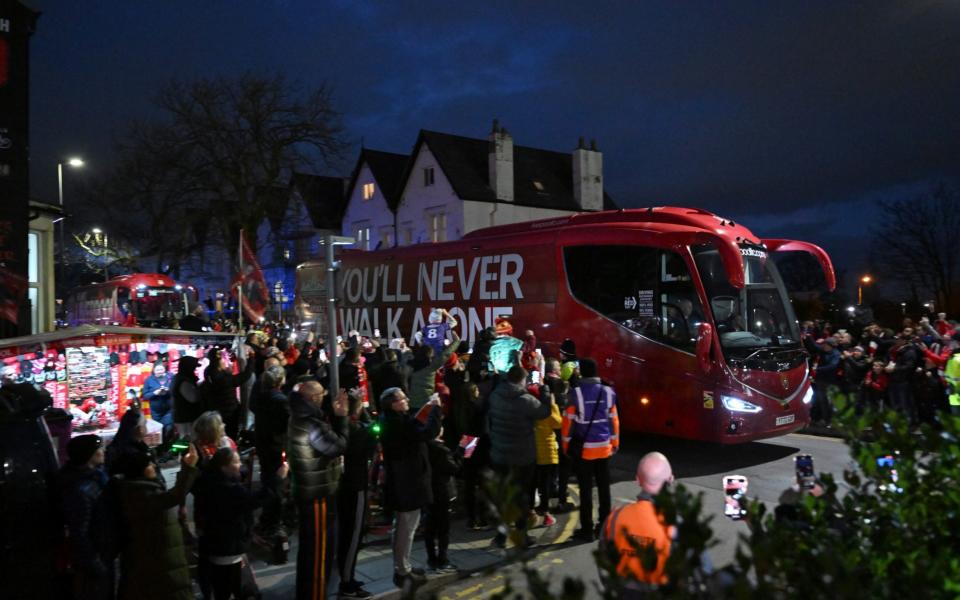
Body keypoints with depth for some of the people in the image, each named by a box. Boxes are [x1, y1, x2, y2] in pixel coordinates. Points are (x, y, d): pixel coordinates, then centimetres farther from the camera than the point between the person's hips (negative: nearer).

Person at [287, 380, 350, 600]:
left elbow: (328, 437, 9)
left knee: (309, 545, 25)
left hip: (309, 490, 11)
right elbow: (339, 446, -26)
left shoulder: (302, 419, 7)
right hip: (318, 493, -11)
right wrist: (341, 417, -18)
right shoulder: (311, 425, -26)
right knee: (320, 547, 2)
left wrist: (336, 415, -3)